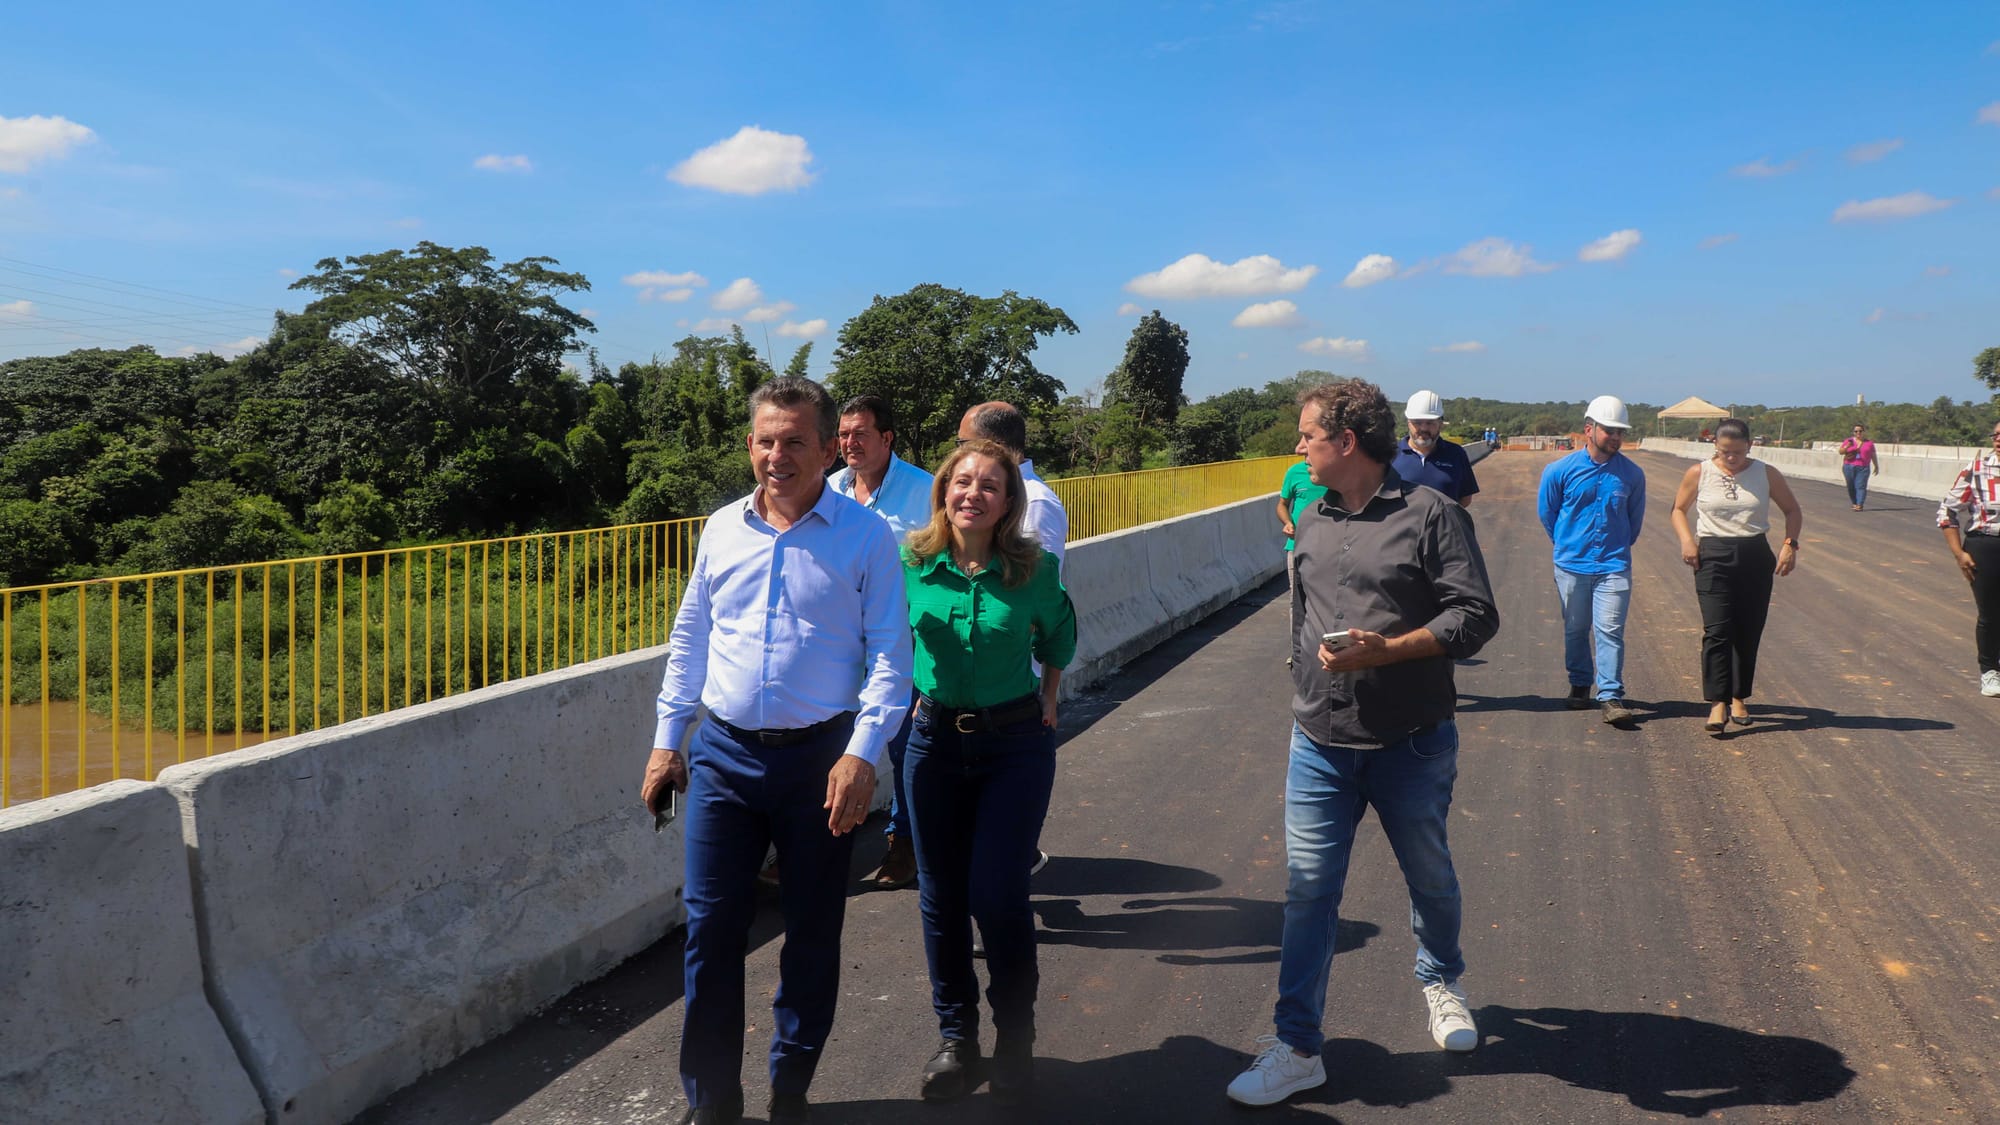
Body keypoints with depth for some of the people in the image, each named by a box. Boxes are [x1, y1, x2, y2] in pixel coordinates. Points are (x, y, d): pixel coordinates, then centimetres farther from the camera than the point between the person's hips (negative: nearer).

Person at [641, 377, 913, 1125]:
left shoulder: (865, 536, -6)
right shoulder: (722, 529, 6)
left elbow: (889, 655, -8)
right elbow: (689, 639, 14)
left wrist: (863, 755, -17)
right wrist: (666, 741, 11)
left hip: (820, 757, -3)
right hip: (723, 754, 3)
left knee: (813, 930, 10)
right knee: (711, 928, 6)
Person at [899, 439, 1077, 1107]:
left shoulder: (1033, 569, -9)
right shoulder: (912, 565, -6)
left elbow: (1059, 634, 12)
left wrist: (1047, 701, 11)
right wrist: (909, 695, 9)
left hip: (1016, 745, -2)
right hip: (934, 740, 2)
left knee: (996, 894, -7)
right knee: (940, 897, 7)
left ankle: (1015, 1040, 16)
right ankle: (956, 1039, 25)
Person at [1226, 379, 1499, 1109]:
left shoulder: (1429, 514, -10)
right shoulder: (1312, 521, 6)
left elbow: (1475, 616, -15)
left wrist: (1384, 650, -25)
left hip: (1411, 746, -3)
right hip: (1319, 747, 4)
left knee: (1429, 878, 18)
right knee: (1307, 894, 2)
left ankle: (1441, 982, 46)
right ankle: (1297, 1049, 12)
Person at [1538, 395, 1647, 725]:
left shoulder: (1632, 474, 0)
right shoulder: (1560, 470, -4)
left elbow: (1634, 517, 16)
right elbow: (1547, 512, 10)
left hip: (1614, 565, 0)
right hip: (1572, 565, 0)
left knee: (1610, 631, -9)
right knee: (1575, 630, 12)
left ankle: (1610, 696, -6)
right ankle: (1579, 686, 28)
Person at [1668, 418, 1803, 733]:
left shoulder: (1766, 474, 4)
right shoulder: (1698, 474, 0)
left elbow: (1792, 510, 14)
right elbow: (1679, 509, 12)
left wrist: (1790, 544, -1)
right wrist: (1686, 539, -5)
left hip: (1756, 557, 2)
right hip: (1713, 557, -2)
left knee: (1748, 633, 6)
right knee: (1717, 630, -12)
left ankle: (1738, 698, 19)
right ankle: (1718, 702, -13)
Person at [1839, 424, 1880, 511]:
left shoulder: (1869, 443, 8)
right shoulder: (1848, 441, 6)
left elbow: (1873, 455, 15)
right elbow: (1840, 452, 3)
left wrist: (1876, 466, 19)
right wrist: (1847, 446, -16)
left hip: (1863, 468, -1)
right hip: (1849, 467, 1)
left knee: (1860, 486, -10)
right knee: (1851, 486, 6)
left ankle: (1859, 505, -16)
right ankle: (1854, 503, 21)